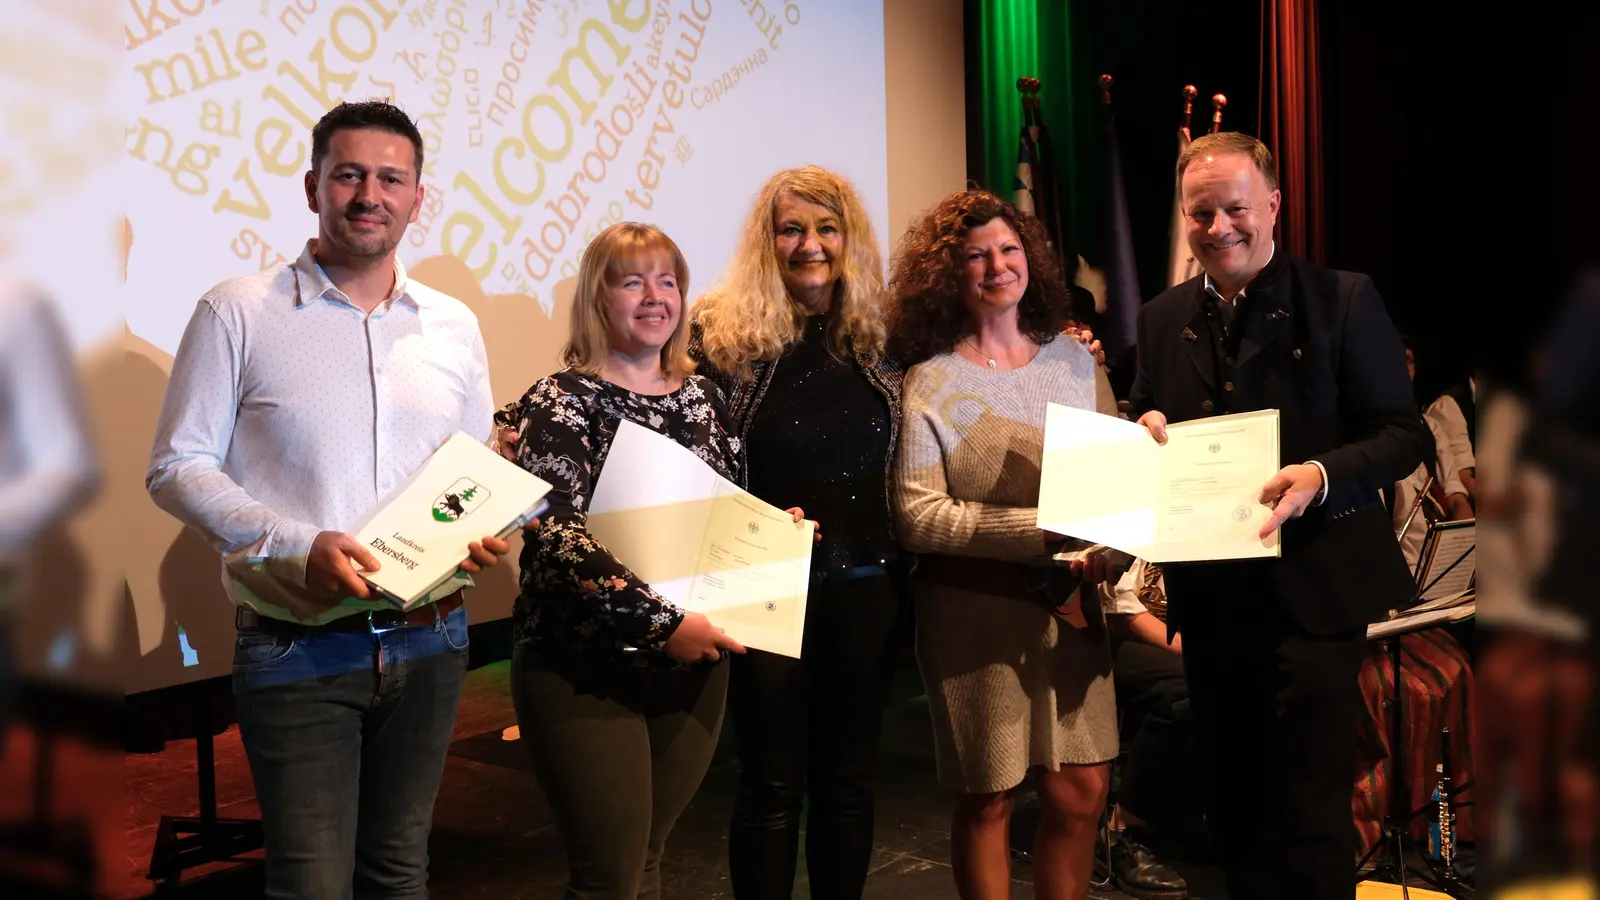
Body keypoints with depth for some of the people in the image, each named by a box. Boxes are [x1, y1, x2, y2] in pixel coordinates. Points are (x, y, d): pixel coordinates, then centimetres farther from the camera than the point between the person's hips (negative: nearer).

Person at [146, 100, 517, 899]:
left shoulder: (452, 325, 9)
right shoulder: (238, 313, -4)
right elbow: (178, 468, -5)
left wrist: (481, 532, -6)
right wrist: (299, 546, -19)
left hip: (427, 644, 4)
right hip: (298, 651, -4)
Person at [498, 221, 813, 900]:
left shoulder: (702, 396, 11)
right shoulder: (562, 403, -8)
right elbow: (557, 537, -19)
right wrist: (662, 621, -25)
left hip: (693, 665, 5)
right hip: (587, 672, -5)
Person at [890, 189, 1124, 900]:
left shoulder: (1075, 361, 8)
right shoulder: (929, 382, -6)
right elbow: (918, 517, -14)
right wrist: (1045, 531, -21)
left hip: (1069, 606, 4)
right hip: (975, 614, -4)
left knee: (1081, 794, 6)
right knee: (987, 798, 6)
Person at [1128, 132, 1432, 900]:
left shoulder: (1343, 300, -5)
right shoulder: (1161, 319, 8)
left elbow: (1404, 434, -7)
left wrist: (1321, 475, -25)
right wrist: (1142, 432, -8)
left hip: (1312, 591, -5)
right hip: (1208, 597, 5)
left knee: (1310, 815, 0)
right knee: (1234, 809, 17)